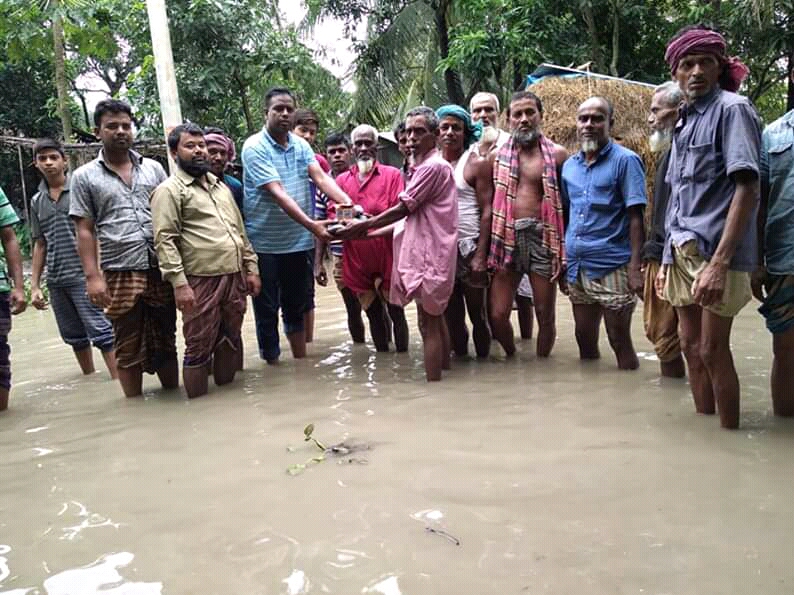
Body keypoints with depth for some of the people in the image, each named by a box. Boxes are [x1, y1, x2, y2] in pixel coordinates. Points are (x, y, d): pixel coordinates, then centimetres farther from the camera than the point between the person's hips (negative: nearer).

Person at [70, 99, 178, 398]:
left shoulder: (153, 168, 11)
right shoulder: (84, 177, 5)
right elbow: (84, 231, 1)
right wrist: (92, 276, -8)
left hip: (162, 270, 2)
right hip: (120, 274, -2)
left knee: (165, 341, 12)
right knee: (128, 348, 6)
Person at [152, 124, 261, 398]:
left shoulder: (221, 186, 18)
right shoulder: (169, 190, -4)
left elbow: (240, 231, 21)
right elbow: (165, 240, -12)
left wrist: (251, 268, 13)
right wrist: (179, 283, -20)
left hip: (234, 278, 7)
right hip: (201, 282, -6)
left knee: (229, 342, 14)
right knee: (199, 348, 0)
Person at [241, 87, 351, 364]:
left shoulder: (300, 144, 7)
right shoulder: (254, 147, -12)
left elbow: (321, 178, -5)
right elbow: (277, 193, -22)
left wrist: (348, 203, -24)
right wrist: (311, 225, -31)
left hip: (300, 242, 5)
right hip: (266, 244, -5)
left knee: (297, 308, 17)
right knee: (267, 311, 6)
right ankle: (272, 366, 20)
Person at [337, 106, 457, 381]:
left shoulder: (433, 166, -14)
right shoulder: (422, 167, 18)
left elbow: (402, 209, -14)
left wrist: (363, 226, -5)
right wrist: (370, 232, 13)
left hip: (429, 255, -10)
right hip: (426, 252, 10)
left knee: (428, 324, -6)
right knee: (435, 319, 16)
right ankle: (443, 375, 26)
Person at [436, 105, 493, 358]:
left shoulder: (477, 163, -3)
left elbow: (487, 211, -8)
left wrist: (481, 254, -15)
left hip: (469, 249, -4)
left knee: (477, 313, 4)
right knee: (451, 315, 12)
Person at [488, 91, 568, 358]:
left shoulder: (557, 155, 3)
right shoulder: (498, 155, 9)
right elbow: (488, 204, 10)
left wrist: (568, 248, -6)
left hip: (542, 237, -1)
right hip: (506, 239, 2)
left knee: (546, 316, 6)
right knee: (497, 315, 1)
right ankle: (512, 357, 29)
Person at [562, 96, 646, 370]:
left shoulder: (625, 160, -5)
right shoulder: (569, 165, 11)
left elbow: (636, 217, -10)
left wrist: (635, 267, -17)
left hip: (612, 268, -6)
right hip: (577, 268, 6)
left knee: (620, 341, 2)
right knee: (584, 340, 15)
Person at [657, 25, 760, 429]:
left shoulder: (732, 109, -6)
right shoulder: (683, 123, 16)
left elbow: (747, 189, -16)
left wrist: (719, 261, -24)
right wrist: (667, 258, 16)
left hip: (715, 251, -7)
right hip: (681, 250, 8)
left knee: (713, 351, -3)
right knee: (691, 347, 13)